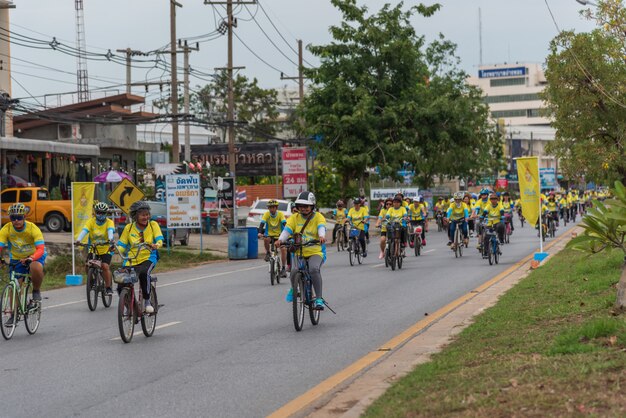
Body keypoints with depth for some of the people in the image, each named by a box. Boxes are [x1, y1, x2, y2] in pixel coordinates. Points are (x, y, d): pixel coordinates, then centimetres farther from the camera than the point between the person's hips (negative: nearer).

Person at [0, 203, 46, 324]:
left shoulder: (33, 228, -24)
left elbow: (40, 249, -32)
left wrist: (31, 258, -52)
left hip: (35, 256, -3)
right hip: (16, 259, 3)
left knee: (36, 268, -37)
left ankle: (36, 290, -9)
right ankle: (13, 315, 14)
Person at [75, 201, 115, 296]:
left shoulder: (109, 222, -8)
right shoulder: (91, 222, -5)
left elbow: (110, 231, -27)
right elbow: (84, 231, -20)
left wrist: (110, 239, -50)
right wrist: (78, 240, -40)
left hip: (106, 250, -2)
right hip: (93, 250, 2)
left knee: (105, 266, -21)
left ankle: (108, 287, -7)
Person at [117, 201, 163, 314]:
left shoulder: (153, 225, 1)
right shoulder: (129, 227, 3)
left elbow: (160, 240, -10)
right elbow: (121, 245, 4)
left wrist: (156, 245, -33)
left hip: (148, 259, -2)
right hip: (131, 260, 2)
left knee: (143, 273, -37)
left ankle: (147, 301, -18)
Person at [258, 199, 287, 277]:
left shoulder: (280, 214, -10)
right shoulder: (266, 214, -8)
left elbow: (284, 224, -21)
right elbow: (262, 224, -19)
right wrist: (260, 232, -37)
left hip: (279, 235, 0)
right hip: (269, 235, 0)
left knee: (283, 249, -20)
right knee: (266, 239, -35)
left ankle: (283, 269, -10)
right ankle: (268, 253, -6)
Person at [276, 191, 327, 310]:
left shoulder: (318, 217, 1)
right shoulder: (294, 218, 7)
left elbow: (321, 227, -18)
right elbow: (287, 230, -7)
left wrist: (321, 236, -41)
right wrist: (280, 240, -27)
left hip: (315, 252, -2)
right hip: (298, 253, 2)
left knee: (314, 269, -34)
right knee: (294, 271, -25)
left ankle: (319, 299, -26)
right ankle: (293, 289, 12)